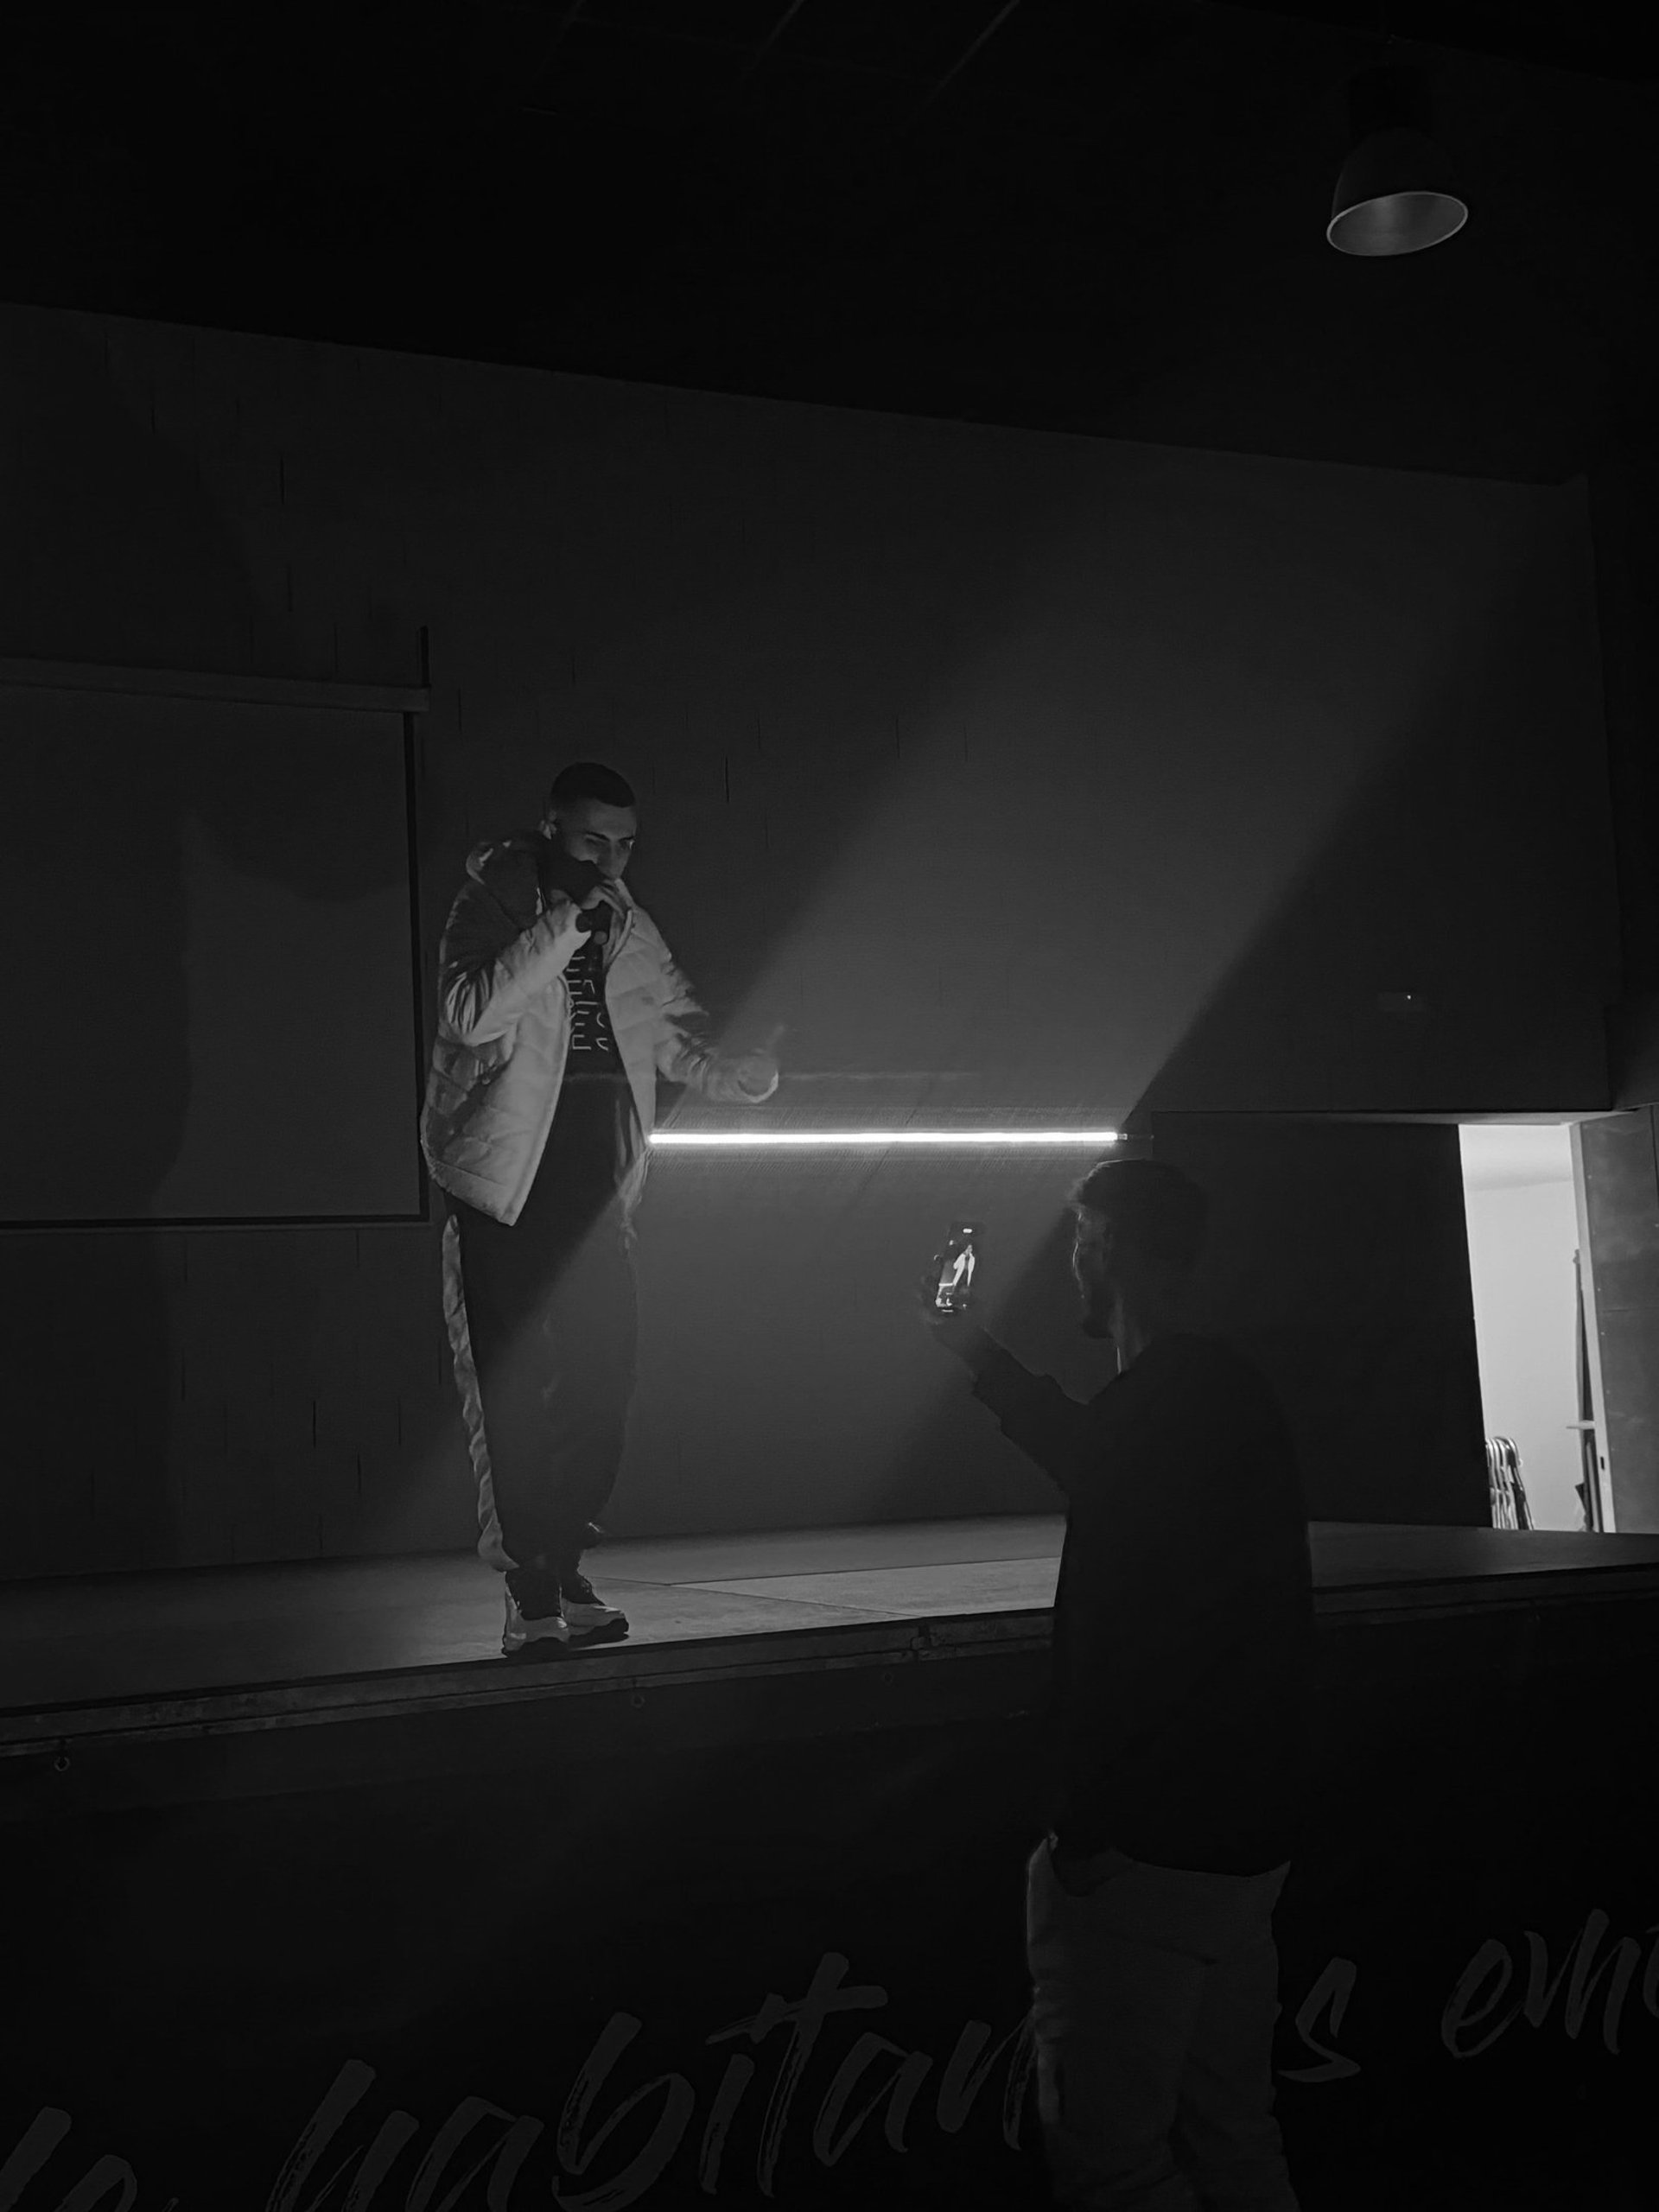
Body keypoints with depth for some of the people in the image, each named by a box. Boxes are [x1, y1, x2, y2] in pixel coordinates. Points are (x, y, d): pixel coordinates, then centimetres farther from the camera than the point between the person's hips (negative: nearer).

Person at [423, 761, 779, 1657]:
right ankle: (530, 1589, 1)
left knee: (603, 1375, 3)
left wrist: (745, 1070, -9)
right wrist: (565, 919, -24)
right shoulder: (491, 903, -4)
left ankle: (564, 1564, 17)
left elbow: (681, 1036, 13)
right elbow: (472, 1014, -21)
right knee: (514, 1389, -5)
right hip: (509, 1175, -5)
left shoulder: (629, 929, 13)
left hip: (597, 1178, 5)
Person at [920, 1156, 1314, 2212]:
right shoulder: (1232, 1391, 11)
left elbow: (1119, 1646, -23)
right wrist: (981, 1354, 36)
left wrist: (1084, 1835, -18)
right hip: (1248, 1836, 10)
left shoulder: (1156, 1403, -19)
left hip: (1150, 1844, -10)